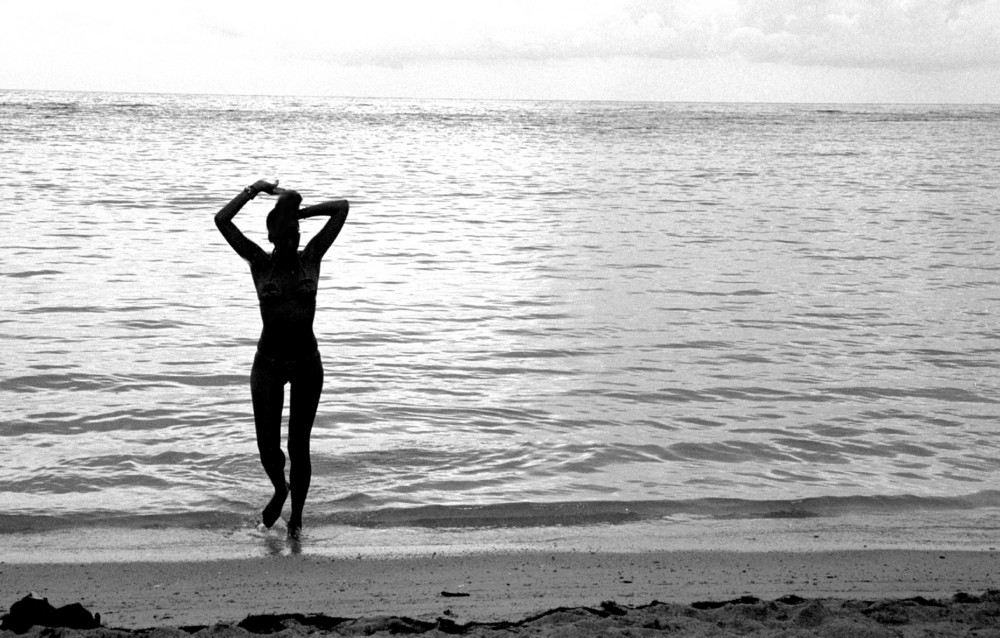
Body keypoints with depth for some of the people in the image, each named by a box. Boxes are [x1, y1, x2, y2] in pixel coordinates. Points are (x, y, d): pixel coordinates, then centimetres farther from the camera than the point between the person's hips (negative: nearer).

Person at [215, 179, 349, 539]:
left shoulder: (311, 258, -1)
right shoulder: (260, 263, -3)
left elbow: (342, 208, -2)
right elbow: (222, 221, -11)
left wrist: (299, 211, -2)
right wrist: (255, 190, -5)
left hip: (307, 363, 0)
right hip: (269, 363, 0)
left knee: (298, 447, 6)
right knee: (268, 448, -2)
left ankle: (296, 516, 24)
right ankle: (279, 490, 31)